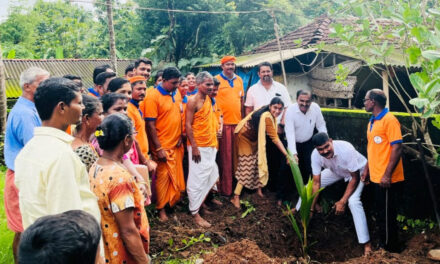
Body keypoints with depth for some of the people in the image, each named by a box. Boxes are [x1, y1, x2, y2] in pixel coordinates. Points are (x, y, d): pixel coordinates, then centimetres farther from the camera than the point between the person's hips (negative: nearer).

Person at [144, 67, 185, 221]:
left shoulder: (175, 94, 6)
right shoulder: (154, 97, -15)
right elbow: (151, 125, -16)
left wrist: (180, 136, 5)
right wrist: (158, 149, -17)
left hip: (176, 145, 6)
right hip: (163, 146, -6)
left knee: (176, 176, 15)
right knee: (163, 177, 5)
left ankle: (173, 201, 34)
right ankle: (161, 208, 20)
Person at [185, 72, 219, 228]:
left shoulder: (208, 99, 11)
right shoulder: (193, 101, -12)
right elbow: (188, 125, -15)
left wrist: (214, 142, 15)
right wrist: (194, 147, -19)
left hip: (210, 145, 8)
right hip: (198, 146, -8)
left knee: (211, 176, 14)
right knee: (197, 179, -3)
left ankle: (202, 202, 32)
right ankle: (195, 213, 5)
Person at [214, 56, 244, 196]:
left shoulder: (239, 80, 13)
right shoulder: (216, 79, -2)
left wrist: (243, 119, 14)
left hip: (237, 122, 5)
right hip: (223, 122, -5)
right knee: (225, 156, 1)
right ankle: (225, 188, 10)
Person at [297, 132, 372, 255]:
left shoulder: (346, 149, -41)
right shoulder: (315, 155, -28)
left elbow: (355, 178, -29)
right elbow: (316, 183, -19)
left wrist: (343, 201, -29)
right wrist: (311, 209, -18)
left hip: (358, 170, -5)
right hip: (336, 171, 5)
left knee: (353, 201, -28)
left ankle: (366, 243, -19)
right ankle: (298, 210, 32)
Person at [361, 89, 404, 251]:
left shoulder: (389, 120, -15)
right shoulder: (372, 122, 13)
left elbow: (397, 149, -19)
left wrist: (387, 175, -22)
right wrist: (367, 170, 17)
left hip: (387, 180, -9)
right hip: (376, 177, 9)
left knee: (387, 215, 3)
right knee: (380, 214, 18)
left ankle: (390, 250, 18)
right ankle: (383, 244, 32)